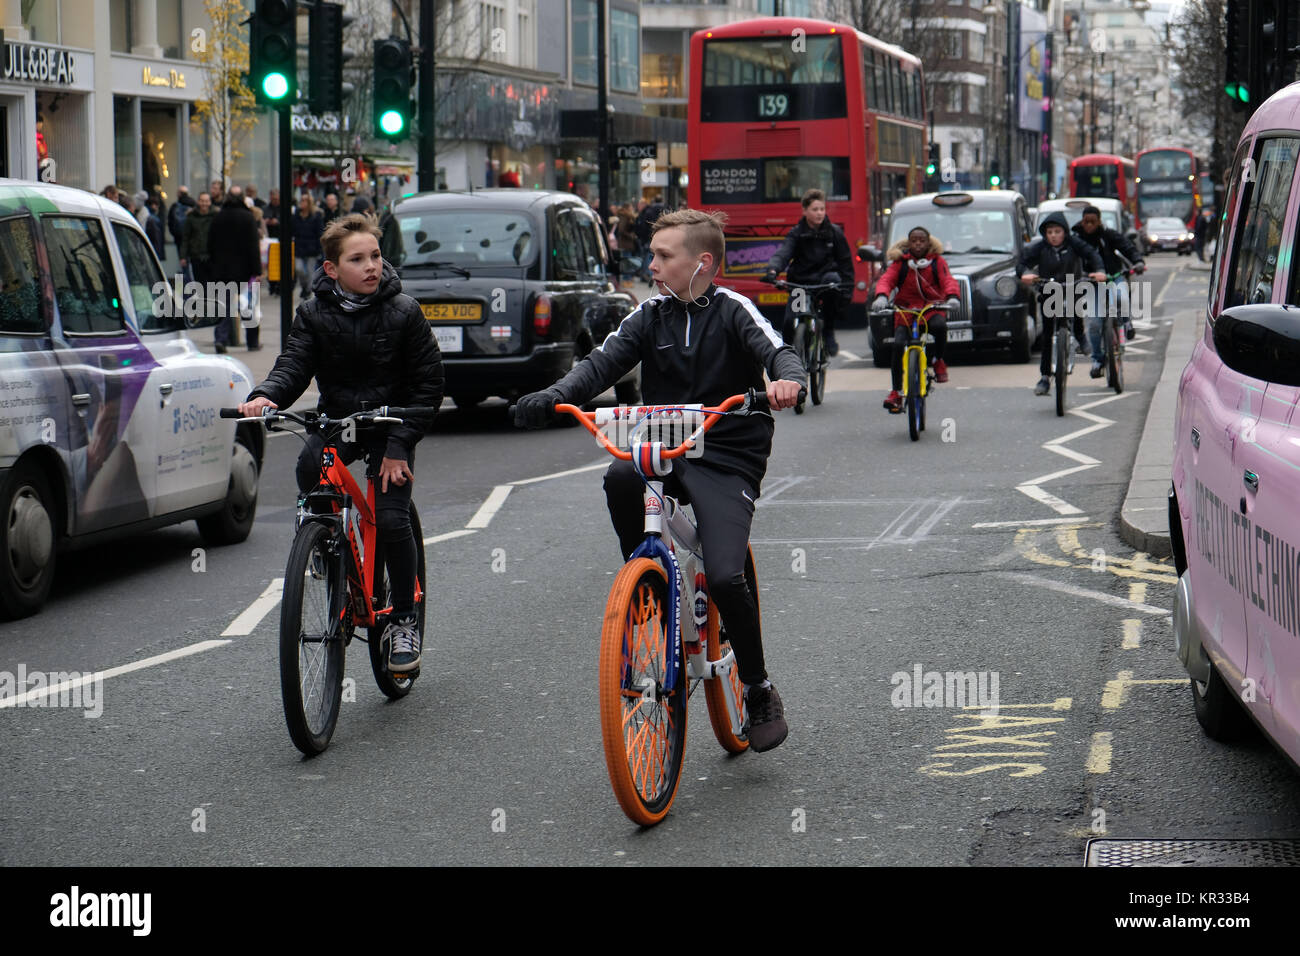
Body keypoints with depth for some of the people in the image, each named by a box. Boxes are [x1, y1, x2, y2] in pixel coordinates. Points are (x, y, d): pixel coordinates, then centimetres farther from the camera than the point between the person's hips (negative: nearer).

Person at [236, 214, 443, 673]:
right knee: (309, 468, -29)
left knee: (391, 518, -16)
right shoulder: (314, 313, -2)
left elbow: (428, 381, -6)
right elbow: (293, 365, -10)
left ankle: (404, 619, 3)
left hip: (390, 427, -2)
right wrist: (265, 396, -34)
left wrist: (400, 444, -14)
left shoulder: (402, 311, -8)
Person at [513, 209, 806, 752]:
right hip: (662, 448, 4)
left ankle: (760, 692, 3)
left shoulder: (732, 311, -2)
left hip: (727, 460, -4)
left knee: (725, 579, -20)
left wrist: (787, 380, -43)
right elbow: (602, 363, -2)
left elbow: (776, 351, -17)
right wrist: (552, 398, -21)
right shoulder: (650, 316, 9)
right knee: (620, 478, -33)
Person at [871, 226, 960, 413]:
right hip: (905, 310, 1)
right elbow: (886, 279, -7)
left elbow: (948, 280, -7)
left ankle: (939, 361, -6)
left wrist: (952, 297, -31)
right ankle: (896, 392, -9)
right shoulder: (900, 262, 6)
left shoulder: (937, 261, 6)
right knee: (898, 345, -20)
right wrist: (881, 296, -31)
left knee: (940, 325, -36)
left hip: (932, 308, -1)